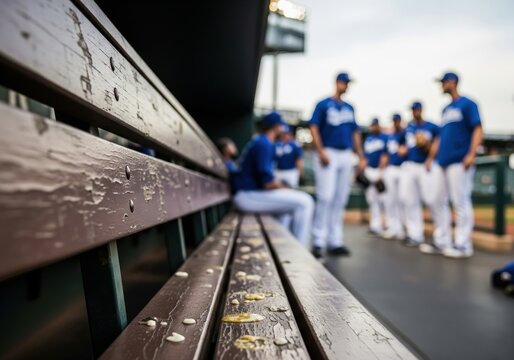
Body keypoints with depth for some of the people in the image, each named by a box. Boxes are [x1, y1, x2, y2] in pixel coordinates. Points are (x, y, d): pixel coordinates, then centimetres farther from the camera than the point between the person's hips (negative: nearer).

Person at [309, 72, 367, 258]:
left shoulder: (349, 108, 18)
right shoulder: (324, 104, 1)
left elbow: (355, 133, 19)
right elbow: (314, 128, -7)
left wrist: (361, 156, 12)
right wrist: (321, 152, -18)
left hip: (346, 156, 6)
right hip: (328, 154, -5)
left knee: (340, 200, 5)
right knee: (325, 197, -11)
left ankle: (335, 241, 10)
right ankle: (318, 241, -5)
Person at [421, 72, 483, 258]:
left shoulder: (467, 104, -1)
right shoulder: (446, 109, 21)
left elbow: (477, 129, -9)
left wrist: (472, 154, -20)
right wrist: (432, 158, 19)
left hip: (459, 162, -8)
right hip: (443, 163, 9)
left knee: (460, 202, -7)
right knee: (440, 202, 8)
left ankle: (463, 244, 0)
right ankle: (442, 242, 16)